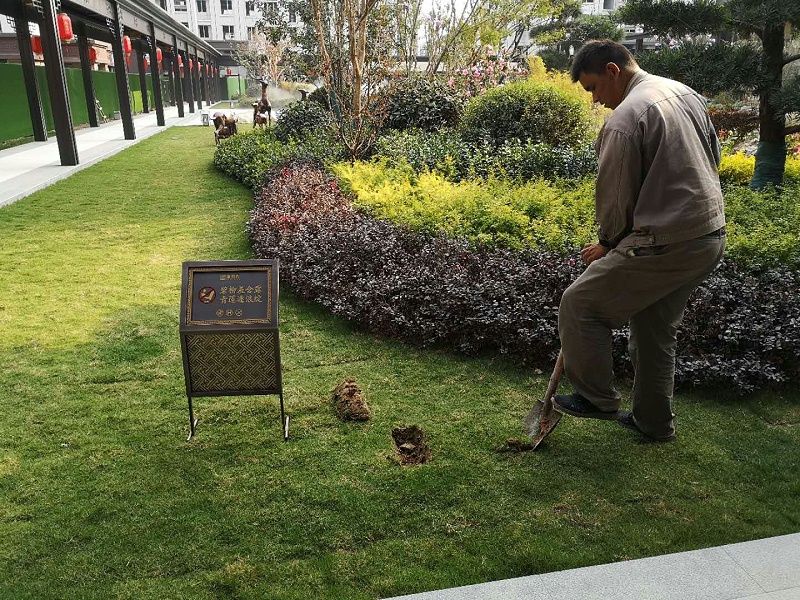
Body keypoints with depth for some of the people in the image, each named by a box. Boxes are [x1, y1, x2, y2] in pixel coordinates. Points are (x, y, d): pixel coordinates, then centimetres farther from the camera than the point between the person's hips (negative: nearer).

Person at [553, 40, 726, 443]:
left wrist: (606, 243, 7)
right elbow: (712, 156, 21)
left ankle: (596, 398, 13)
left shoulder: (624, 119, -16)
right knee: (656, 329, 21)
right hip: (712, 236, 10)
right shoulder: (685, 93, 12)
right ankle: (654, 423, 33)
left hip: (664, 245, -10)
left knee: (579, 305, 1)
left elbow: (615, 196, -11)